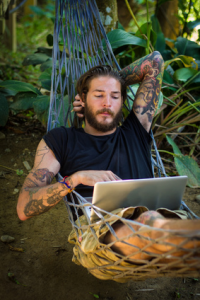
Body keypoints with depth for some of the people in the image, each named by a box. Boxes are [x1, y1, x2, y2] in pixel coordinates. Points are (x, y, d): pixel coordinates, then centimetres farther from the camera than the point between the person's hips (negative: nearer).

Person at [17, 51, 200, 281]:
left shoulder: (135, 132, 24)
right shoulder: (60, 140, 18)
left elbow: (155, 62, 29)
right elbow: (24, 208, 7)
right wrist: (76, 178, -7)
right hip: (97, 234, -2)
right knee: (150, 224, -37)